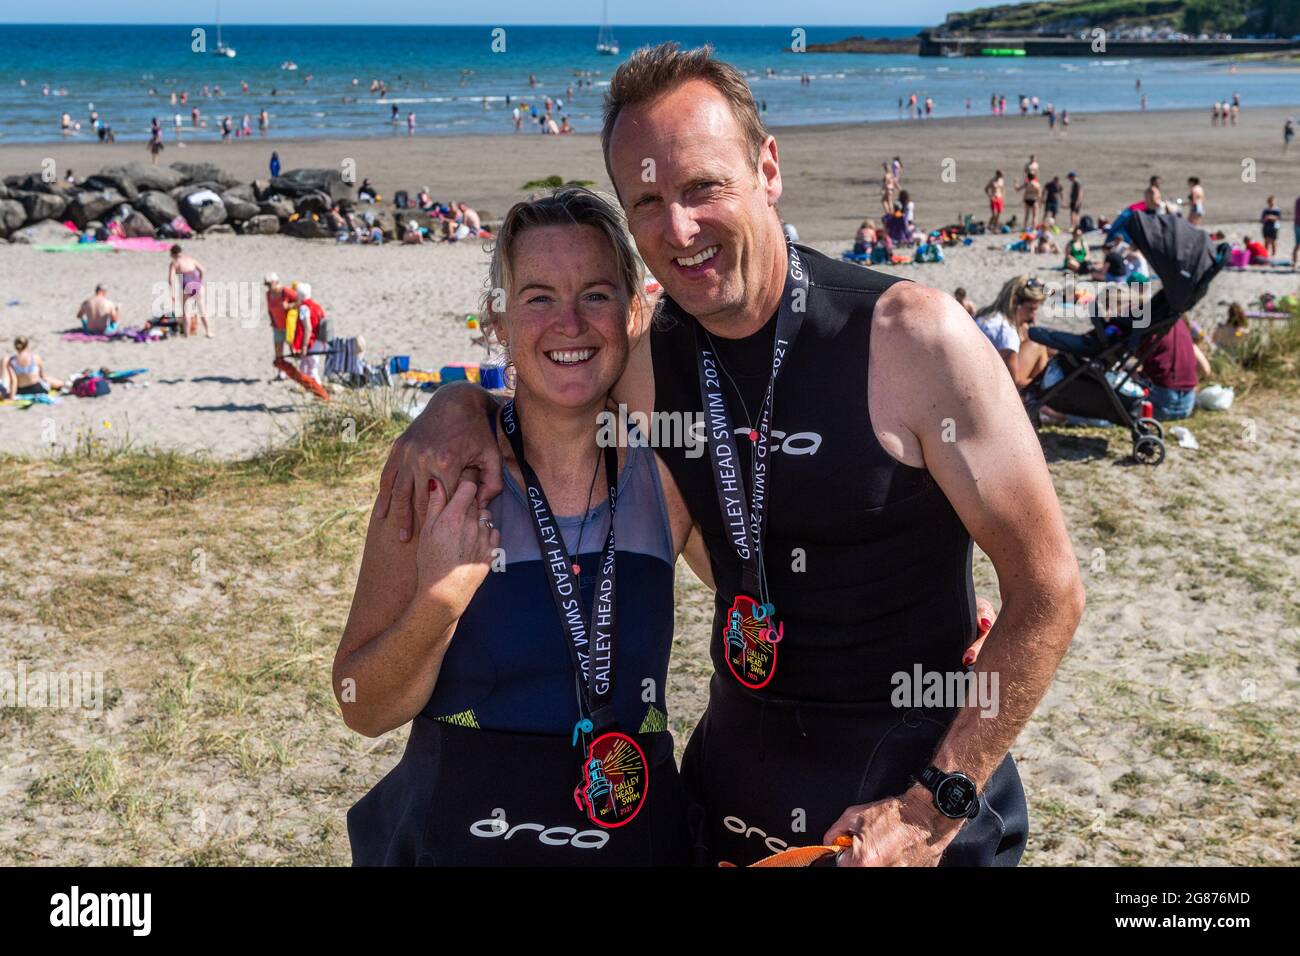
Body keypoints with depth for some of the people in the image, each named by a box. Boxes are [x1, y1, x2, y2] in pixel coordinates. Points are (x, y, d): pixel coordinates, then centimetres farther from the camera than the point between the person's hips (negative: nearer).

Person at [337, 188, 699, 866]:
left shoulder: (665, 471, -7)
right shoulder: (442, 473, -13)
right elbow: (363, 710, -11)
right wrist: (439, 601, -28)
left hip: (639, 835, 3)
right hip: (455, 838, -2)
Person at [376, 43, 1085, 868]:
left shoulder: (913, 338, -19)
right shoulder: (651, 362, -4)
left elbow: (1049, 594, -15)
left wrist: (934, 807, -19)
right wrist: (463, 405, -6)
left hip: (913, 781, -4)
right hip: (736, 765, 5)